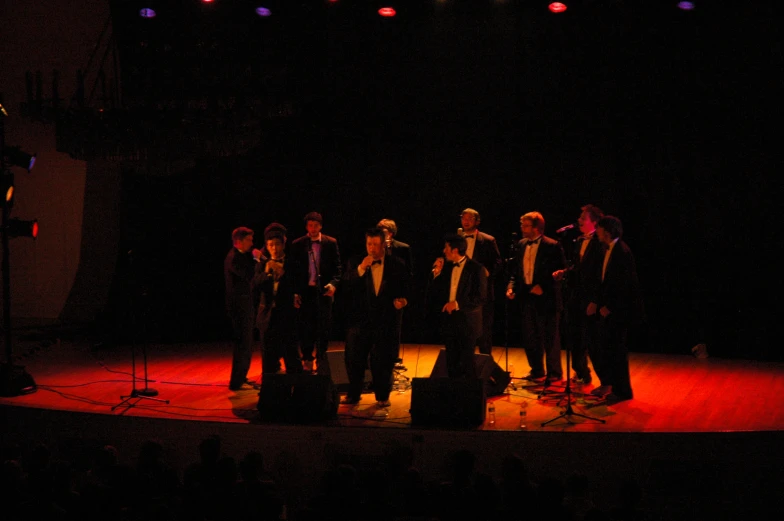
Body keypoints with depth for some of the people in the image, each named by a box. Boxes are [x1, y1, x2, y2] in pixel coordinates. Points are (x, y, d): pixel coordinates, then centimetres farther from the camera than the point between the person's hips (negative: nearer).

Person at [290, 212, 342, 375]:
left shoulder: (331, 243, 4)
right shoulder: (297, 245, 4)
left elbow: (337, 266, 5)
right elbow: (293, 269, 5)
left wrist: (333, 283, -11)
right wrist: (295, 292, -2)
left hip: (324, 290, 0)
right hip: (305, 290, 0)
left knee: (324, 327, 1)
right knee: (306, 327, 2)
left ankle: (322, 360, 11)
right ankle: (307, 360, 12)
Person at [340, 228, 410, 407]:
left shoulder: (397, 265, 3)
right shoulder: (355, 264, 4)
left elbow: (405, 289, 8)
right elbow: (345, 287, -8)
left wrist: (402, 300, -12)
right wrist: (361, 268, -18)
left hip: (385, 320, -1)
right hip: (359, 319, 1)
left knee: (383, 360, 2)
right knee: (353, 358, 4)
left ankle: (382, 396, 15)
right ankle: (353, 394, 18)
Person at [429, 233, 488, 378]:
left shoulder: (476, 269, -5)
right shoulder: (446, 267, 9)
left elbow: (481, 298, -11)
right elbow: (433, 297, 8)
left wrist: (457, 303, -16)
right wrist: (437, 274, -2)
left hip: (467, 323, -5)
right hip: (448, 321, 5)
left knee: (467, 363, -6)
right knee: (452, 364, 7)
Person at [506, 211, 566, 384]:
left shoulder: (552, 246, -9)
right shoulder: (522, 245, 10)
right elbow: (516, 271, 17)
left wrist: (543, 287, -16)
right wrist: (511, 287, 1)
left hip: (545, 298, -6)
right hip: (527, 297, 6)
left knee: (549, 338, 0)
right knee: (529, 338, 11)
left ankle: (554, 373, 10)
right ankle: (537, 372, 23)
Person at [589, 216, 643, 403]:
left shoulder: (622, 252, -19)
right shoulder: (608, 249, 10)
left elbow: (624, 284, -21)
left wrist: (610, 306, -18)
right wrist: (597, 301, 11)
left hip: (620, 309, -9)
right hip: (608, 307, 9)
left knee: (616, 348, -3)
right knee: (605, 345, 14)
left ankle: (622, 390, 7)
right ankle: (607, 384, 27)